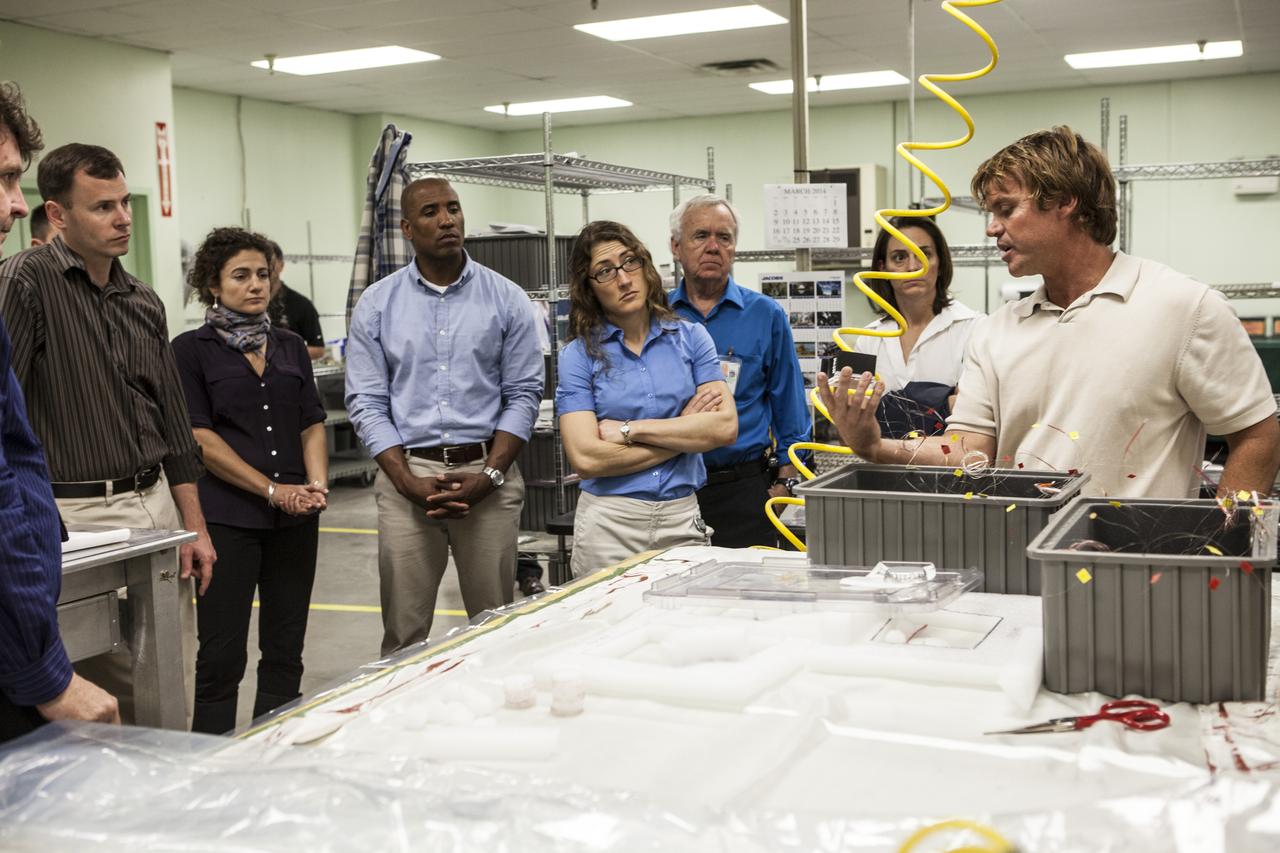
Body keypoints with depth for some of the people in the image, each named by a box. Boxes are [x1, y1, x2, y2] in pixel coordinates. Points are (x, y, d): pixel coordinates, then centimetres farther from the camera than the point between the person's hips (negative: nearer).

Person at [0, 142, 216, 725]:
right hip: (82, 516, -6)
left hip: (159, 503, 6)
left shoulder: (143, 302, 12)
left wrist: (194, 527, 11)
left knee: (175, 698, 11)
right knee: (115, 706, 0)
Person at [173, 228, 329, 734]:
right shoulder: (191, 350, 0)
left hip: (295, 519, 5)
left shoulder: (290, 347, 14)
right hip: (227, 517, -5)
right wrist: (272, 490, -14)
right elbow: (200, 439, -8)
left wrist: (317, 484, -6)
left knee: (285, 650, 9)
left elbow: (312, 424, 13)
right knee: (222, 654, -3)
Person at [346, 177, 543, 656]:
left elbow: (523, 395, 2)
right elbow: (366, 402, 2)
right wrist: (408, 482, -9)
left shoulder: (506, 299, 4)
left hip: (487, 473, 0)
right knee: (404, 632, 3)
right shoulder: (376, 305, 5)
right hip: (407, 474, 0)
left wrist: (488, 476, -9)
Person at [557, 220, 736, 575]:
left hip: (684, 519, 2)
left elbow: (725, 427, -7)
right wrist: (683, 432, -7)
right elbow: (586, 458, -12)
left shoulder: (690, 337, 4)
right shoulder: (579, 355, -1)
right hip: (609, 523, -1)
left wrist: (630, 430, -10)